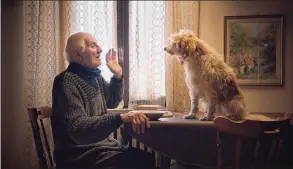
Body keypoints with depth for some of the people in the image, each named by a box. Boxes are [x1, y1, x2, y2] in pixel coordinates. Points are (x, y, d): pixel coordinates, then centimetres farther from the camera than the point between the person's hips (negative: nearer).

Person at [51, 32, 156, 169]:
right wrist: (121, 118, -43)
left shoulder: (95, 76, 9)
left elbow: (111, 102, 24)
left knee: (147, 158, -5)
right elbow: (77, 128, -31)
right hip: (84, 155, -8)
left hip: (104, 146, 8)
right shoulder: (68, 81, -19)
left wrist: (118, 76, 7)